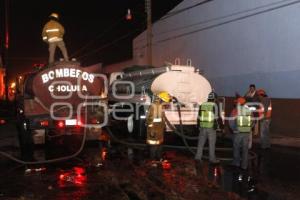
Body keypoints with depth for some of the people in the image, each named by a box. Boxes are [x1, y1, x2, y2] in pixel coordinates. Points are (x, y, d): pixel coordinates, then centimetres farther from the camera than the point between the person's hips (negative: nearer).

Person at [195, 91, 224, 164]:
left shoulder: (202, 105, 5)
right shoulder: (214, 106, -9)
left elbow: (199, 117, 9)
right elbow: (218, 118, -11)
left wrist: (198, 126, 17)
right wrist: (221, 126, -2)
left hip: (203, 127, 4)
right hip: (211, 127, -4)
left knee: (201, 142, 11)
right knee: (212, 144, 5)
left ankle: (198, 157, 12)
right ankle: (212, 159, 10)